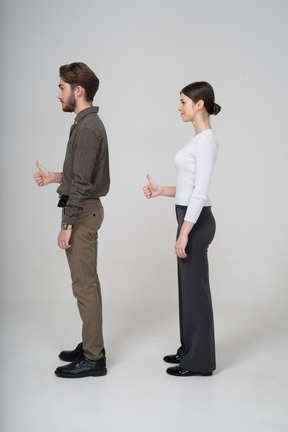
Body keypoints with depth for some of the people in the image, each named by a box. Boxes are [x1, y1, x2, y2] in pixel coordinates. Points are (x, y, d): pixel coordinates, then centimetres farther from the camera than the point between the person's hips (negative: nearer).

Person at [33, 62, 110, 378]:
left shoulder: (86, 128, -18)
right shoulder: (89, 123, 14)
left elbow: (82, 183, -23)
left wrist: (66, 226, -20)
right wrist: (55, 177, 16)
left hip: (82, 213, -11)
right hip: (84, 209, 11)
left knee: (84, 285, -3)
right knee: (87, 283, 16)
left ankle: (93, 359, 7)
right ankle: (91, 346, 28)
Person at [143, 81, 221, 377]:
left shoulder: (206, 140, -17)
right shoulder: (199, 139, 14)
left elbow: (200, 191, -23)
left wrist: (184, 233, -23)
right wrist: (160, 191, 10)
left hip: (196, 221, -11)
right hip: (190, 217, 11)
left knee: (195, 289, -1)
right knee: (188, 287, 16)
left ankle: (200, 361, 12)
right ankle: (190, 351, 29)